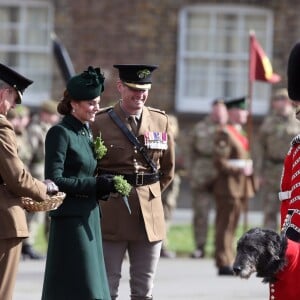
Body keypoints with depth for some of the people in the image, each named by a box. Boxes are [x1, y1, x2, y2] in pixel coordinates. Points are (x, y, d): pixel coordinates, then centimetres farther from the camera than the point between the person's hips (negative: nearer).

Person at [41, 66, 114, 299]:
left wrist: (103, 186, 3)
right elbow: (54, 180, -17)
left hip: (88, 217, 9)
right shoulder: (60, 133, -11)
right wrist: (96, 185, -19)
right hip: (70, 217, -9)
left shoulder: (86, 132, 14)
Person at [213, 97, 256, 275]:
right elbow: (220, 162, -17)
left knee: (232, 227, 12)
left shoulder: (242, 135, 18)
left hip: (242, 187, 9)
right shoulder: (224, 134, -11)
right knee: (226, 225, -7)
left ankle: (227, 262, 16)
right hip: (229, 187, -9)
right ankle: (224, 263, -6)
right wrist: (240, 169, -19)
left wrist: (249, 170, 12)